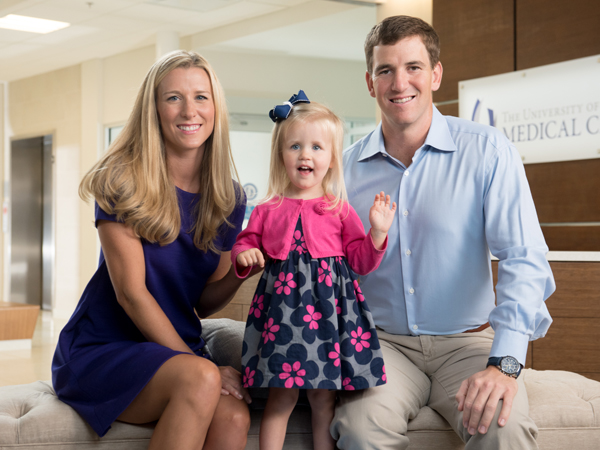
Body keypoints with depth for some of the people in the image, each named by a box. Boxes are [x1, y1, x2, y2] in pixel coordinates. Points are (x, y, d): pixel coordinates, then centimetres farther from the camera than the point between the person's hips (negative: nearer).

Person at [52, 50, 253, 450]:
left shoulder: (228, 199, 5)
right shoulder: (122, 183, -9)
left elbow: (204, 304, 10)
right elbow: (132, 293, -14)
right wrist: (198, 366, -17)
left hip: (178, 347, 4)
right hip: (101, 350, -4)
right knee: (200, 379, -34)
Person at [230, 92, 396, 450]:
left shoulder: (340, 211, 7)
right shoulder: (267, 211, 8)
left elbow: (361, 261, 6)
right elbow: (245, 244, 17)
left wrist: (378, 232, -9)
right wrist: (244, 256, -5)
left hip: (327, 309, 0)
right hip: (281, 306, 0)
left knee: (325, 399, 6)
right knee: (282, 396, 0)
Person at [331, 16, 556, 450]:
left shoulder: (487, 150, -4)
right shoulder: (346, 168, 4)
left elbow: (524, 259, -12)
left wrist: (504, 363, -25)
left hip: (467, 342, -1)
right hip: (383, 343, 1)